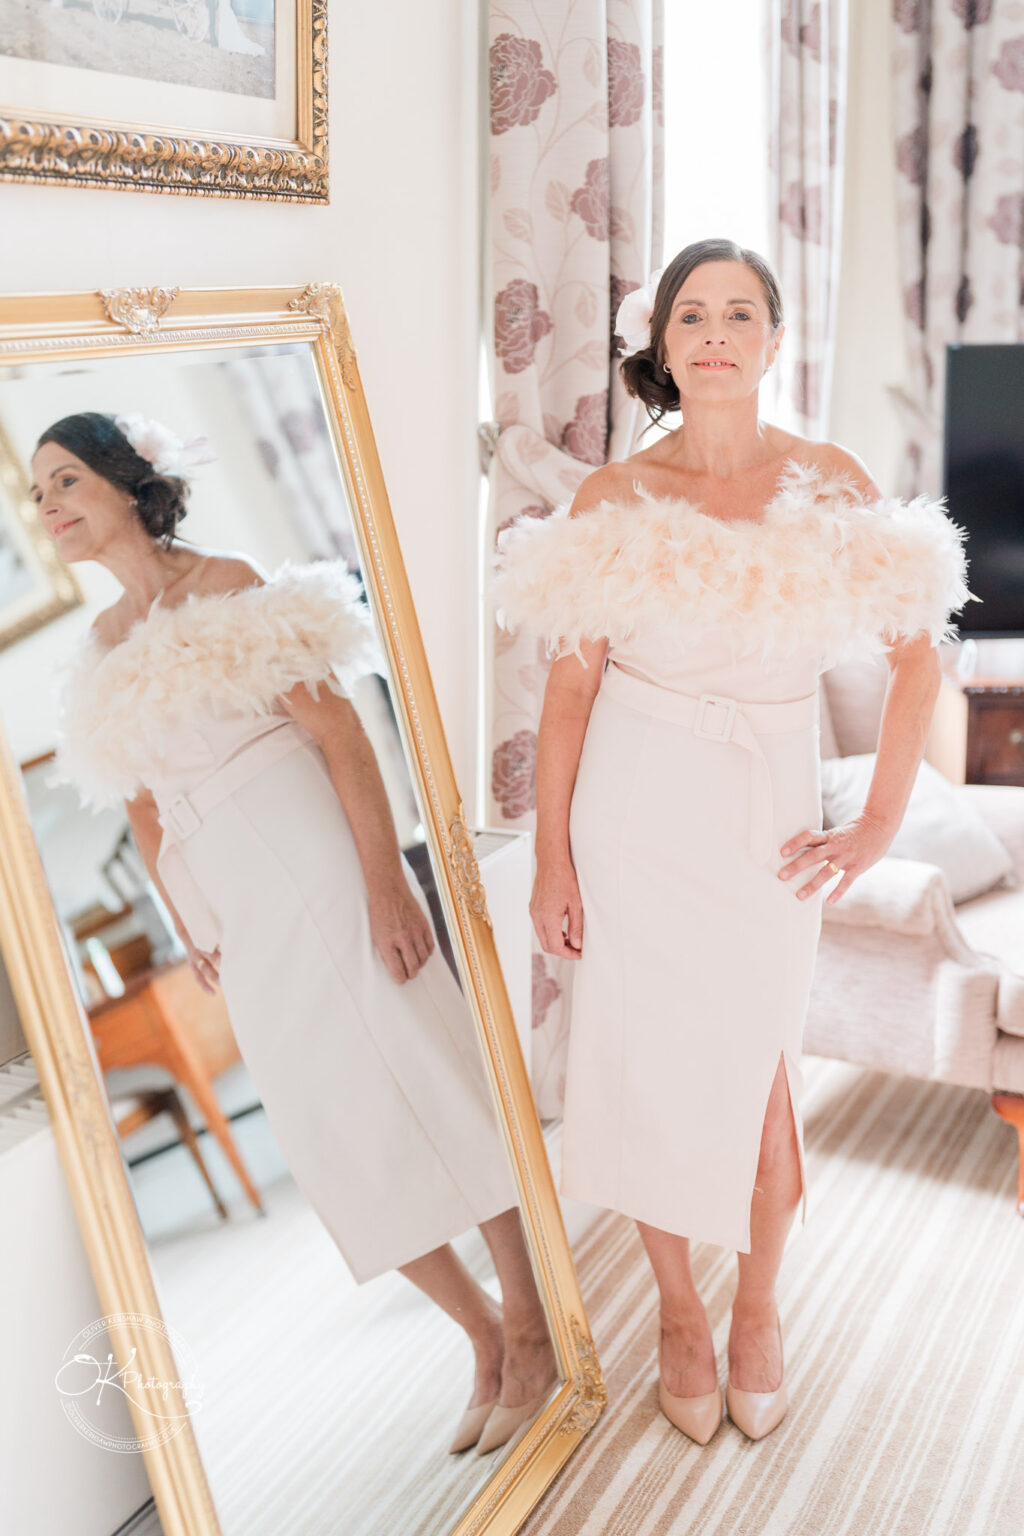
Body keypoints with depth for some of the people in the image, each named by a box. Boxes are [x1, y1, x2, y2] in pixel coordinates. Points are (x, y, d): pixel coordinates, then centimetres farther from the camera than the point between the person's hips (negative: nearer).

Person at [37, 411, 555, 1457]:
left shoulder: (224, 584, -3)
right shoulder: (103, 643, 15)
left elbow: (337, 729, -10)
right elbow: (144, 803, 18)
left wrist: (384, 881, -18)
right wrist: (186, 928, 10)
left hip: (311, 865, -6)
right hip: (231, 907, 6)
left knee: (422, 1086, -2)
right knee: (329, 1130, 7)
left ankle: (528, 1329, 14)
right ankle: (482, 1332, 23)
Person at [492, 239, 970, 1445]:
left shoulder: (830, 484, -3)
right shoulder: (609, 502, -4)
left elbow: (917, 658, 1)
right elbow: (569, 688, -2)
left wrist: (876, 827, -3)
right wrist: (552, 860, -2)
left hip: (767, 818, 0)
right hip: (635, 811, 0)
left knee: (756, 1074, 5)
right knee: (648, 1066, 8)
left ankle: (758, 1302, 35)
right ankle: (678, 1308, 33)